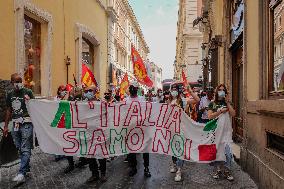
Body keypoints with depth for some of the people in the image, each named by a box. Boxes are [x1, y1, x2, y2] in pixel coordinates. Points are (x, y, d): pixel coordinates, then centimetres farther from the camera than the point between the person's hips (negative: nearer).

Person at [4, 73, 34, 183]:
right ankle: (27, 168, 26)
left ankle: (22, 173, -7)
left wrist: (29, 101, -23)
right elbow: (9, 110, 18)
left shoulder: (28, 92, -4)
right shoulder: (10, 95, 12)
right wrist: (6, 126, 16)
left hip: (26, 124, -6)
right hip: (15, 125, 6)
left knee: (25, 149, -7)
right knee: (20, 149, 12)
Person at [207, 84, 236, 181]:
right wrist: (221, 111, -10)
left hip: (226, 130, 1)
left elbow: (233, 114, -4)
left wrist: (227, 102, -6)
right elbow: (209, 116, -5)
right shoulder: (212, 104, 7)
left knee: (227, 151, -4)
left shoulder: (228, 103, 12)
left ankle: (227, 170, 9)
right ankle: (217, 170, 15)